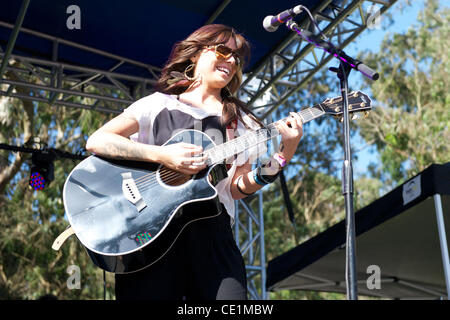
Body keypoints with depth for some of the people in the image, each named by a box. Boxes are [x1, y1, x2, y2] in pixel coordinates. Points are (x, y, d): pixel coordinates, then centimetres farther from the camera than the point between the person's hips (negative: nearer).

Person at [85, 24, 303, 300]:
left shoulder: (239, 122, 19)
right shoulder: (159, 104, 12)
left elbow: (237, 188, 8)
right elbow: (96, 141, 0)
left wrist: (283, 156, -7)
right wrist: (162, 155, -11)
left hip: (211, 232, 2)